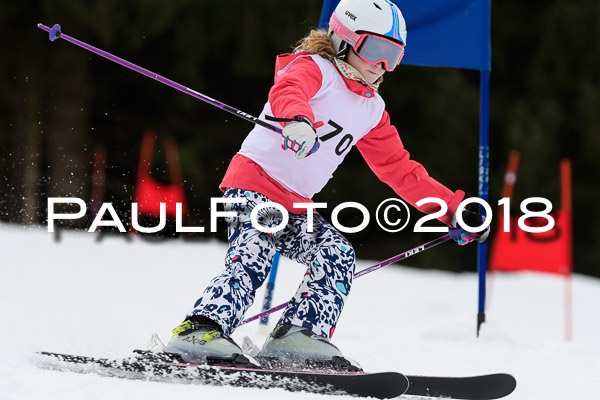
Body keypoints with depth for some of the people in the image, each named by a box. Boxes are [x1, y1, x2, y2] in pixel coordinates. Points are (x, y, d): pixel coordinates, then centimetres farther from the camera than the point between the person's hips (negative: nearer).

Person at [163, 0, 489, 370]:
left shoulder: (372, 111, 18)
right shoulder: (314, 69, -6)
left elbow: (400, 170, 22)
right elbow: (286, 92, -31)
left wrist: (453, 208, 16)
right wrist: (298, 119, -55)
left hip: (296, 206, 7)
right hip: (254, 180, -7)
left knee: (338, 254, -14)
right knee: (253, 257, -27)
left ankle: (300, 335, -24)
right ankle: (200, 330, -36)